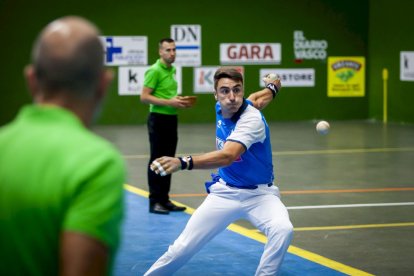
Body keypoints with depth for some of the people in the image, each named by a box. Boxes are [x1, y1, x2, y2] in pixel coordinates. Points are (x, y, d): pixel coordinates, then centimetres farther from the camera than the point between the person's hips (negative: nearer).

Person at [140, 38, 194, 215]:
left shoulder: (172, 70, 14)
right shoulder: (154, 71, -12)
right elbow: (144, 97, -17)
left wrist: (180, 101, 7)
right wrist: (169, 102, -21)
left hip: (171, 119, 8)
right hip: (158, 119, -8)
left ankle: (164, 199, 17)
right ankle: (154, 202, 1)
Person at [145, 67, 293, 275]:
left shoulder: (251, 119, -26)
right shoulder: (220, 109, -4)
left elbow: (227, 156, -44)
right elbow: (254, 100, 19)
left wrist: (182, 163, -57)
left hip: (258, 194, -5)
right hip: (224, 193, 5)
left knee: (283, 230, -34)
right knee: (182, 249, -1)